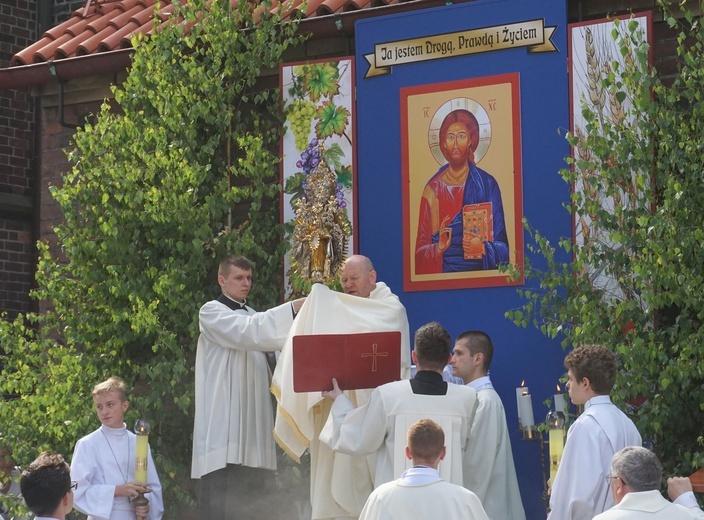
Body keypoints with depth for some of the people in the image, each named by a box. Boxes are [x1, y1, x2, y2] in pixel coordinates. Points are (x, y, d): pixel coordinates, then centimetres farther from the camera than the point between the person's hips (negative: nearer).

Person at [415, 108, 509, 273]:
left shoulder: (487, 184, 4)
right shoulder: (433, 188, 8)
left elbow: (502, 245, 3)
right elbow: (421, 247, 7)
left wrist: (483, 249, -16)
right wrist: (438, 248, -13)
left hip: (480, 272, -1)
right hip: (443, 272, 1)